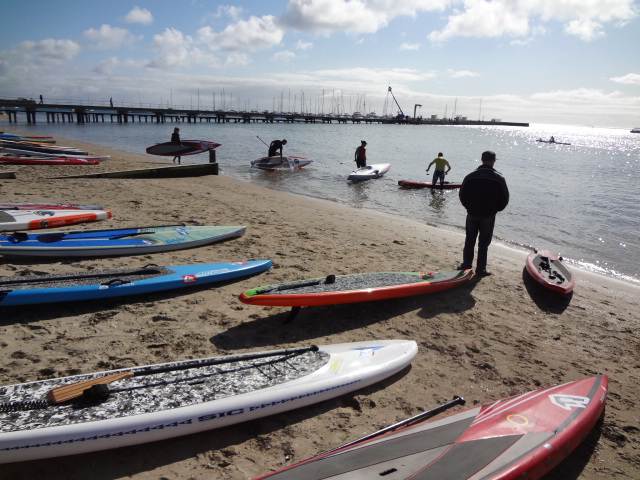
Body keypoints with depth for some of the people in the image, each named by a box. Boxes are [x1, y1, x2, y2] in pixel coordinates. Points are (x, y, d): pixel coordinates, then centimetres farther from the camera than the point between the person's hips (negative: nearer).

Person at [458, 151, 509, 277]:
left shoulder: (470, 176, -5)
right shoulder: (499, 178, -9)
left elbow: (462, 195, 0)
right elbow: (505, 199, -4)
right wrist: (495, 210, 9)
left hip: (472, 214, 2)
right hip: (489, 216, -1)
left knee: (469, 240, 16)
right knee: (483, 243, 6)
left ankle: (466, 263, 24)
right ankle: (480, 269, 10)